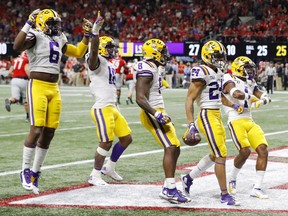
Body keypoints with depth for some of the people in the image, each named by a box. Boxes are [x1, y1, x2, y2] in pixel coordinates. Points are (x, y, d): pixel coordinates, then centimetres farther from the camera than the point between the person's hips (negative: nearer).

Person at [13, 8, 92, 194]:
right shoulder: (35, 36, -7)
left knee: (49, 133, 6)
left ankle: (35, 173, 16)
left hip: (54, 88, 7)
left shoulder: (59, 40, 16)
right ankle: (25, 171, 0)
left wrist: (87, 35, 20)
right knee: (37, 130, -13)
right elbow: (17, 46, -26)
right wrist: (29, 23, -26)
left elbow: (79, 53, 27)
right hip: (38, 86, -7)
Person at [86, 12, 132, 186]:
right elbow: (94, 50, -32)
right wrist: (95, 31, -47)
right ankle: (95, 176, 7)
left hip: (112, 108, 10)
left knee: (126, 138, 12)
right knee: (106, 143, -7)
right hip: (102, 109, -10)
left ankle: (110, 168, 25)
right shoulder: (96, 61, -8)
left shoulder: (110, 66, 20)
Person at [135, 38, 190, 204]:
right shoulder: (147, 70, -16)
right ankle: (170, 190, -20)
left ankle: (168, 188, 13)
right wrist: (156, 114, -30)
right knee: (171, 148, -18)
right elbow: (140, 98, -23)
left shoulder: (154, 69, 16)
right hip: (152, 114, -11)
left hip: (158, 113, 11)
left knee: (175, 149, 9)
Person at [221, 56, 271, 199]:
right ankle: (232, 179, 7)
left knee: (263, 150, -8)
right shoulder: (230, 81, -3)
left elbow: (265, 98, 14)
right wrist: (249, 96, -7)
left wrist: (261, 100, -8)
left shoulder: (250, 84, 20)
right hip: (236, 121, -7)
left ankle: (257, 188, -4)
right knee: (245, 151, -22)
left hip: (249, 122, 7)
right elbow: (237, 94, -23)